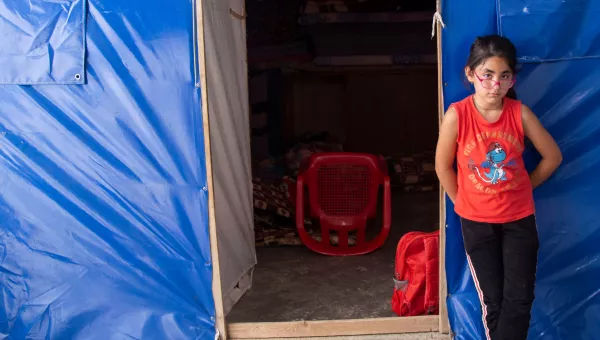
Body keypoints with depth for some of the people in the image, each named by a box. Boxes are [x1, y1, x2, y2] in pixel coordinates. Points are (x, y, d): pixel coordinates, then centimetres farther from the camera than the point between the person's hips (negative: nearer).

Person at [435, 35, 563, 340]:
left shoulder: (520, 113, -12)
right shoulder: (457, 115, -16)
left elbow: (553, 156, 1)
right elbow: (443, 167, -5)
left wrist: (522, 188, 4)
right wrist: (463, 203, 2)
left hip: (519, 218, 1)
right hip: (476, 221, -1)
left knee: (519, 298, 1)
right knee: (492, 299, 9)